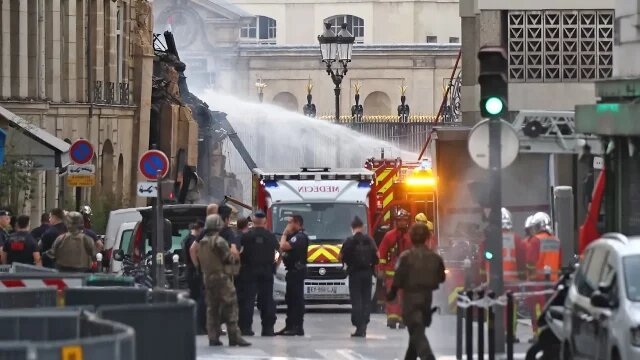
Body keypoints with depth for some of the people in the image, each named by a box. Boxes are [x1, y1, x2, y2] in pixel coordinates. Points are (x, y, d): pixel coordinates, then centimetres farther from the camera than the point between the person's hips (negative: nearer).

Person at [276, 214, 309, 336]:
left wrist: (284, 234, -10)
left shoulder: (300, 237, -15)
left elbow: (283, 246, -24)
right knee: (290, 299, 14)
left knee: (297, 299, -10)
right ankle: (290, 326, 20)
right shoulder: (295, 236, 19)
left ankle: (298, 327, -10)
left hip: (297, 270, -11)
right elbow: (283, 248, 20)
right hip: (293, 271, 11)